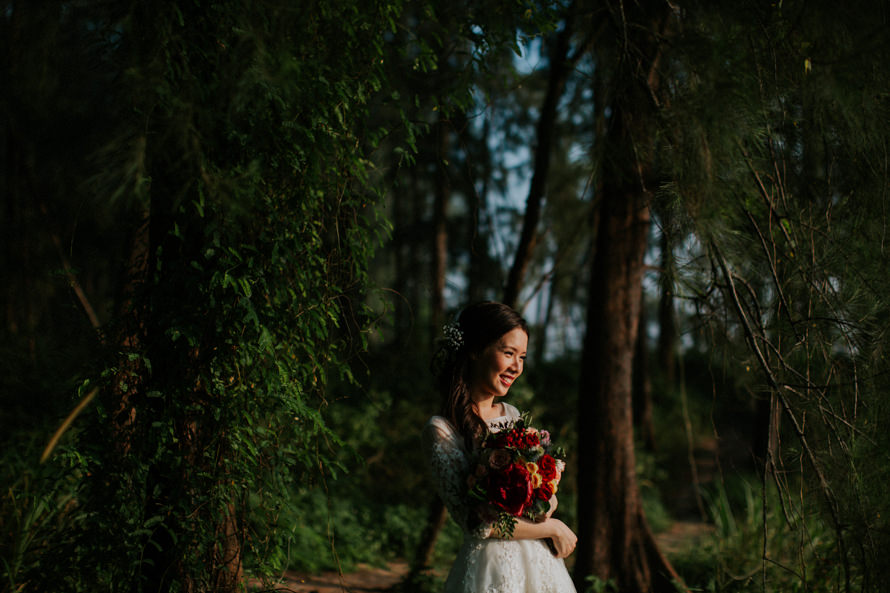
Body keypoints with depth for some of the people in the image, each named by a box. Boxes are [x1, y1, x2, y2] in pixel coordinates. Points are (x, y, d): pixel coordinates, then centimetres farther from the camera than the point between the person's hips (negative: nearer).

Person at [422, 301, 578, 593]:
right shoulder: (442, 430, -13)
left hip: (542, 564, 6)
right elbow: (477, 523, -19)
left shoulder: (511, 415, 7)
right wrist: (553, 527, -9)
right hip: (492, 567, -6)